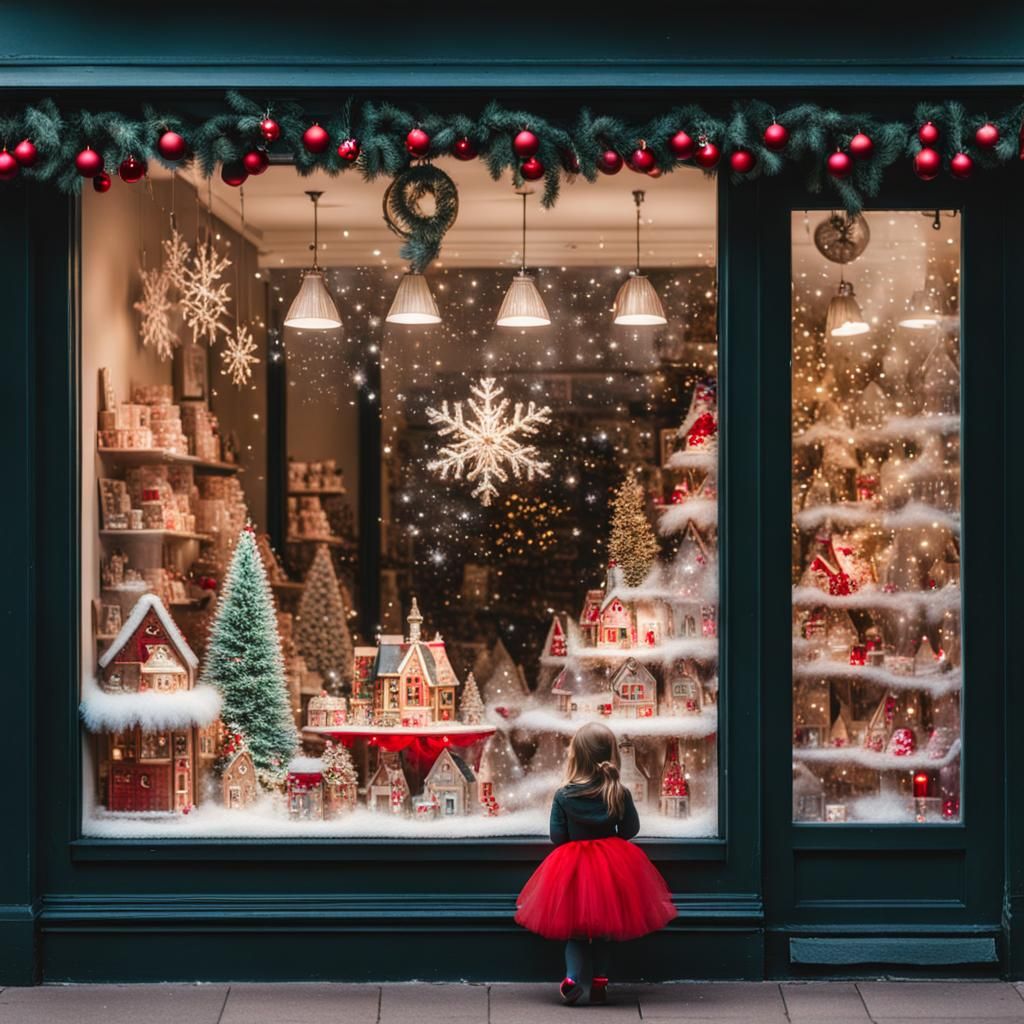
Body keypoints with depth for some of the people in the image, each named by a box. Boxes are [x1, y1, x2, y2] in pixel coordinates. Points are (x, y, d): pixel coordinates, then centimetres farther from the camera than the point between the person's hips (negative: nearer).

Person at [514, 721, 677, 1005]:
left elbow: (557, 837, -8)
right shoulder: (620, 794, -12)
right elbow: (630, 829, -1)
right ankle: (600, 981, 15)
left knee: (574, 927, 12)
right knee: (605, 925, 17)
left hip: (573, 867, -1)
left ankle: (573, 977, -6)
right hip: (612, 867, 1)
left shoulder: (563, 796, -13)